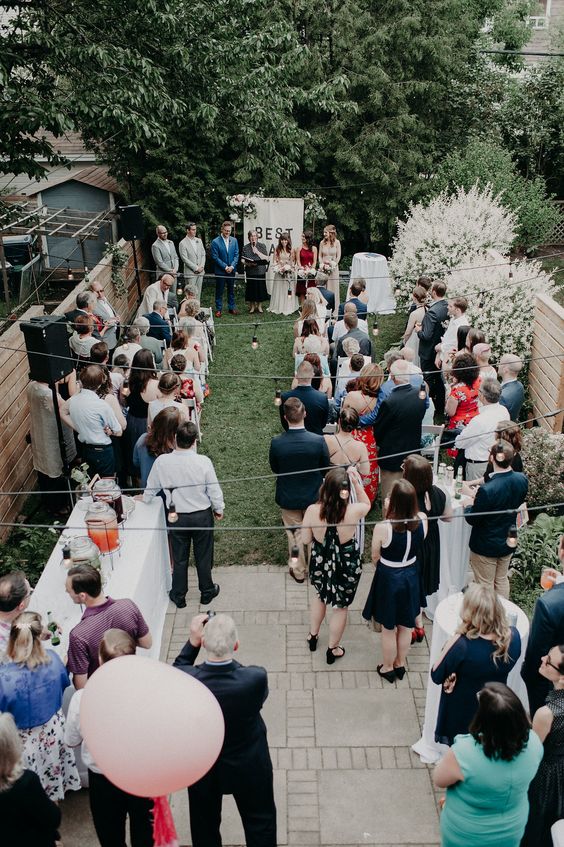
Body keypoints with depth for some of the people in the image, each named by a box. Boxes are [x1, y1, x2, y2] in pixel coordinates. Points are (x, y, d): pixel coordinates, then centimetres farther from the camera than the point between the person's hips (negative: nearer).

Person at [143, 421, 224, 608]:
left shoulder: (162, 461, -18)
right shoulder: (203, 462, -24)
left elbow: (151, 488, -1)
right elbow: (215, 491, -13)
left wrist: (145, 500, 22)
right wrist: (219, 509, 8)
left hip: (176, 517, 1)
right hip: (202, 516, -1)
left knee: (179, 558, 18)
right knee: (203, 556, 19)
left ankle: (178, 596, 34)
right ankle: (207, 592, 38)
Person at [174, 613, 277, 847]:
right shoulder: (256, 678, -35)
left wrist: (192, 642, -14)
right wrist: (232, 662, -10)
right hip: (249, 766, -1)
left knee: (205, 826, 29)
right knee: (260, 822, 27)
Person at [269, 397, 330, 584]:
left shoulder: (276, 443, -23)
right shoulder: (318, 441, -24)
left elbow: (274, 469, -6)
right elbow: (326, 468, -8)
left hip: (288, 498, 0)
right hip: (313, 496, 0)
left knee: (295, 534, 20)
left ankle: (298, 571, 35)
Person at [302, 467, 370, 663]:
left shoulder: (312, 510, -26)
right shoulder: (353, 511, -28)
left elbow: (305, 540, -9)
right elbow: (367, 504, -2)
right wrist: (357, 482, -8)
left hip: (321, 563, 2)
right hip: (347, 566, -1)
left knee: (320, 596, 32)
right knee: (341, 607, 22)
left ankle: (313, 636, 52)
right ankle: (333, 649, 41)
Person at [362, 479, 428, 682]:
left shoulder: (383, 528, -31)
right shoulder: (422, 521, -21)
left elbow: (375, 557, -13)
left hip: (388, 579, -4)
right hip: (411, 577, 4)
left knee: (388, 628, 20)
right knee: (405, 626, 26)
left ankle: (388, 668, 40)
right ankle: (400, 665, 47)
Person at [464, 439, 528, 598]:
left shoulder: (487, 490, -35)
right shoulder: (522, 480, -15)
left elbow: (473, 519, -21)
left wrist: (468, 506, 1)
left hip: (486, 546, -6)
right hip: (508, 542, 6)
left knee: (485, 586, 15)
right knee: (502, 580, 27)